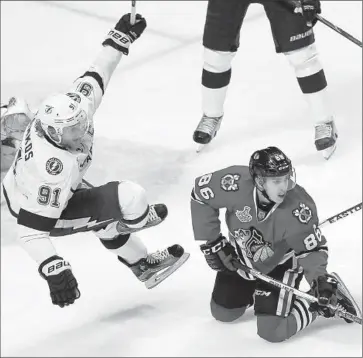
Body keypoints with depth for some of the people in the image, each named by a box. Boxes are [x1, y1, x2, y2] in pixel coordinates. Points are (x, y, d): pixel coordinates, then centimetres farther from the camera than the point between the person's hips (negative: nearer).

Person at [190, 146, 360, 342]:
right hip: (240, 259, 3)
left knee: (272, 331, -12)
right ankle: (253, 290, 41)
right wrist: (212, 243, -12)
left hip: (280, 265, -3)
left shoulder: (299, 207, -35)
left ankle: (331, 293, 7)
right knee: (222, 313, 13)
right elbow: (200, 194, -16)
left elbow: (312, 249, -22)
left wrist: (320, 280, -39)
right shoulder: (236, 183, -34)